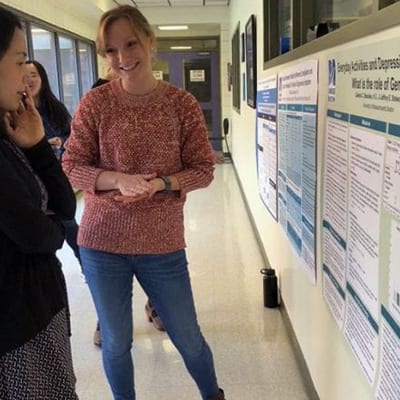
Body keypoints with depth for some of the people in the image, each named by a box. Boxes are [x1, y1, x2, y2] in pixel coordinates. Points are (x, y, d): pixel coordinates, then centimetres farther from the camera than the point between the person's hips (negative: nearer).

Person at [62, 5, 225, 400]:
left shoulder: (182, 103, -4)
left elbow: (203, 169, -2)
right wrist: (117, 180, -21)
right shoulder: (95, 102, -4)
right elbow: (70, 166, -3)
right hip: (102, 242, 1)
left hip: (163, 244, 0)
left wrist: (161, 184, -20)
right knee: (115, 342, 15)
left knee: (187, 337, 15)